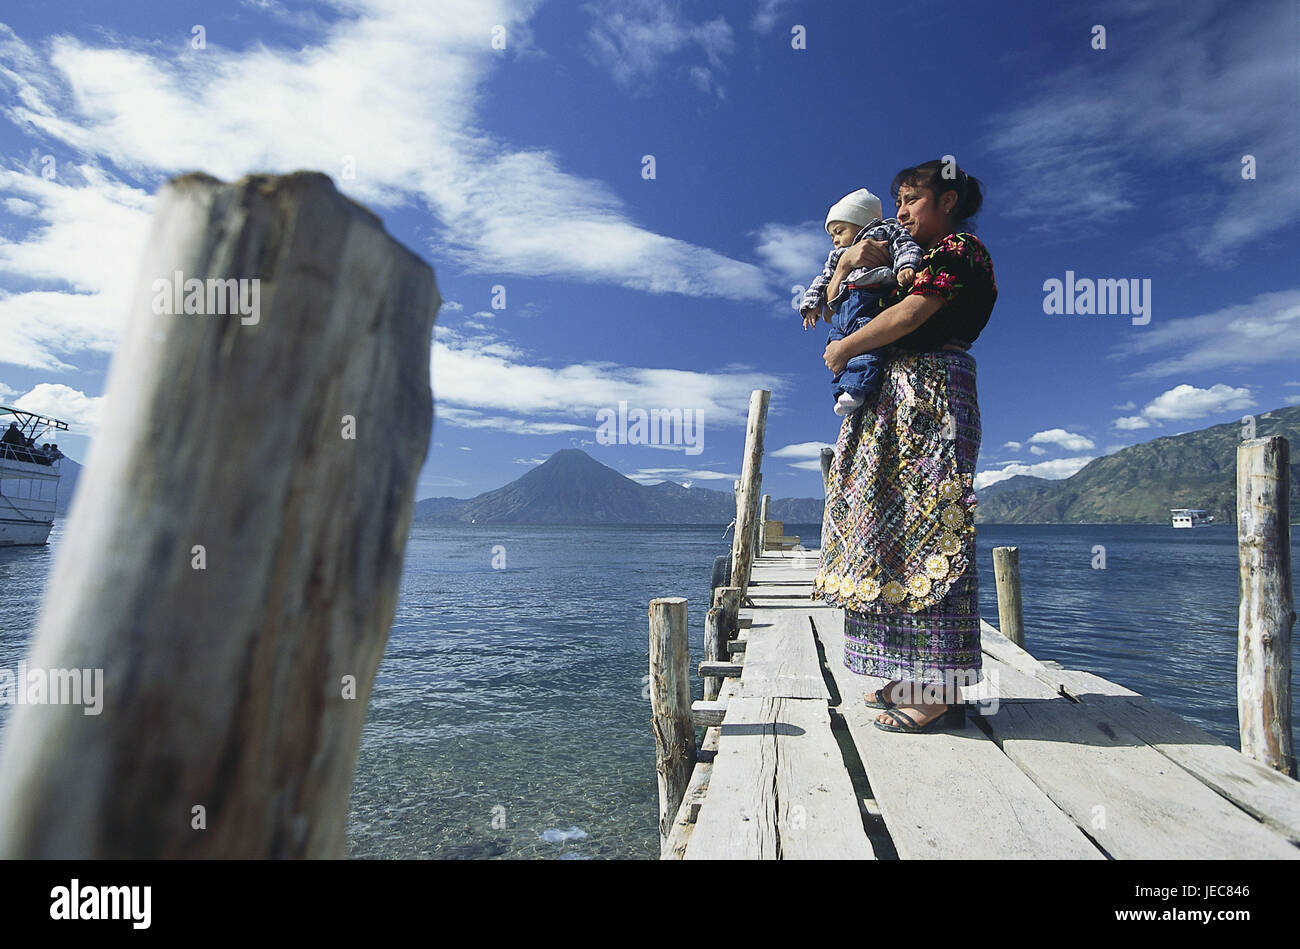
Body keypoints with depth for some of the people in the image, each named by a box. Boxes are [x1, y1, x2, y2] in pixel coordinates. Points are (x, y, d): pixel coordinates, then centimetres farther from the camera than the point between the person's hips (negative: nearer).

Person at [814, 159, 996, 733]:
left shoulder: (961, 249, 0)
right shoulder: (913, 258, 26)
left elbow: (909, 315, -15)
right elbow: (835, 301, 23)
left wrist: (843, 350, -4)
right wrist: (850, 260, 4)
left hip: (930, 394, -9)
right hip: (894, 403, 9)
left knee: (927, 531, -12)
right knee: (897, 527, 5)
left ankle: (941, 691, -8)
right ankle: (913, 675, 12)